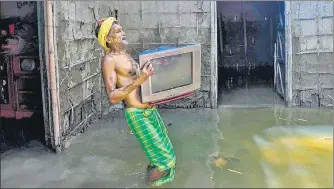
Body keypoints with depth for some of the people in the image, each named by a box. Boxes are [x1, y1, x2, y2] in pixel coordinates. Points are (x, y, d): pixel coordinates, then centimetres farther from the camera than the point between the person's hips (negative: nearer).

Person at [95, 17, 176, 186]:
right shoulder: (109, 60, -12)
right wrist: (138, 82, -29)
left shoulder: (126, 56, 14)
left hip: (151, 110, 9)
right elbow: (112, 97, -23)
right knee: (164, 159, -4)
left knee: (165, 152, 17)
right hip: (138, 115, -9)